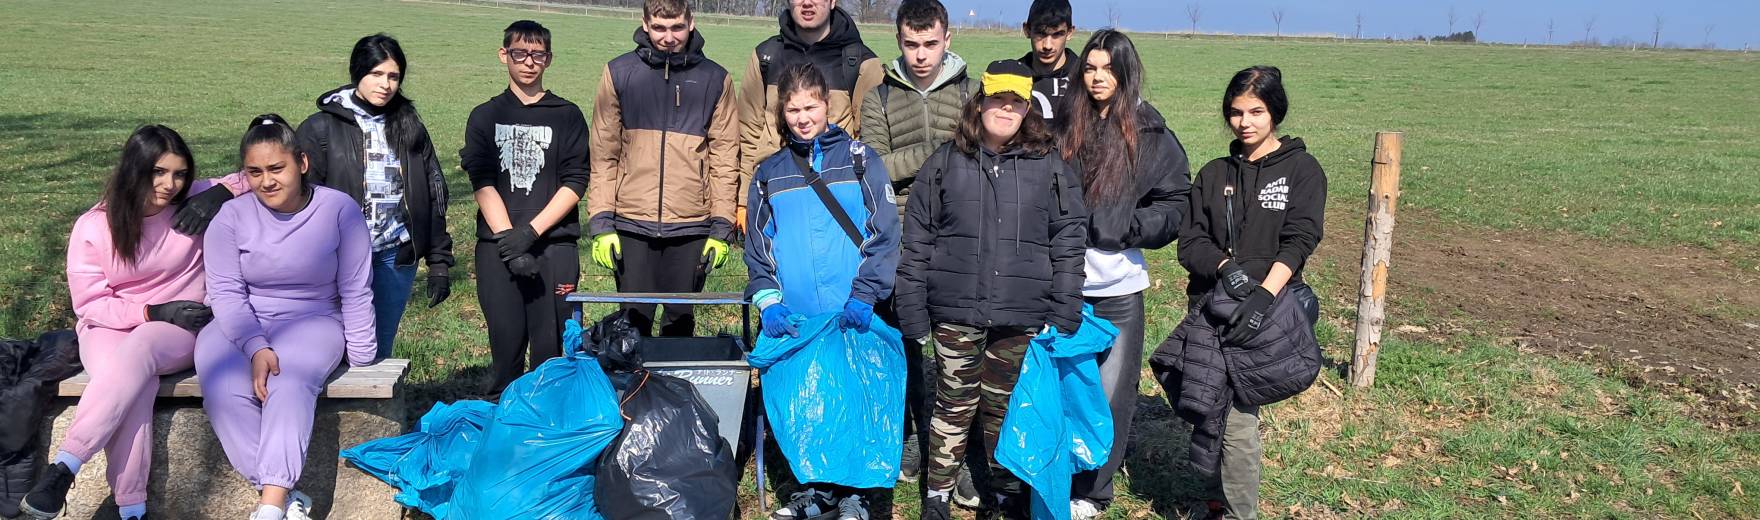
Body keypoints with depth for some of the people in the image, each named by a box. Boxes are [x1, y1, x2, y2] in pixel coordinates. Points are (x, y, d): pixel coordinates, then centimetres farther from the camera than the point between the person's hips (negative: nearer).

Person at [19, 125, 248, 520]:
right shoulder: (93, 226, -5)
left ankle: (63, 469, -34)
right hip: (109, 327, 0)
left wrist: (224, 191, -18)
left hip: (182, 329, 0)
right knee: (132, 384, -35)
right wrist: (154, 312, -15)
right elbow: (89, 303, -3)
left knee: (139, 349, -37)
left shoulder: (194, 203, -3)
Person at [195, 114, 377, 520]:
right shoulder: (231, 216, -4)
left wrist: (361, 361, -3)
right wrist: (257, 348, -24)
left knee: (289, 384, -34)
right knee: (224, 392, -30)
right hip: (240, 328, 2)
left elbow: (355, 292, -3)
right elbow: (226, 292, -9)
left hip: (312, 323, -2)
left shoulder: (340, 209, -7)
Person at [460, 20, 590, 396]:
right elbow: (482, 182, 0)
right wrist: (508, 238, -13)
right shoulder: (485, 117, 11)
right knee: (506, 341, 1)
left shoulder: (567, 116, 9)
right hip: (497, 248, 1)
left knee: (551, 344, -2)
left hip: (555, 246, -1)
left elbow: (574, 183, 0)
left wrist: (529, 232, -12)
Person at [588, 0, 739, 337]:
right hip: (632, 226, 0)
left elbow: (724, 159, 3)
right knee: (634, 322, 6)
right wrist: (601, 223, -4)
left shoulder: (715, 79, 4)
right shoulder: (619, 74, 4)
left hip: (691, 228, 0)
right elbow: (603, 154, 3)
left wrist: (722, 228, -2)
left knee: (680, 322, 10)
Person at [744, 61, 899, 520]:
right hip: (792, 321, 3)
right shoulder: (769, 174, 11)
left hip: (853, 318, -2)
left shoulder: (859, 160, 3)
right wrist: (767, 301, -4)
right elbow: (757, 246, 11)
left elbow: (885, 234, -4)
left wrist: (864, 295, -13)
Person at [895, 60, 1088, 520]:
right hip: (955, 313, 0)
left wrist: (1064, 315, -5)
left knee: (1005, 405, 11)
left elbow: (1069, 241, 1)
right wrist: (912, 312, 0)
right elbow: (917, 241, 4)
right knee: (955, 403, 9)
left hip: (1021, 315, 0)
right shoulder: (945, 163, 3)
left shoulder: (1050, 166, 3)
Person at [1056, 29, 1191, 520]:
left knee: (1110, 392, 4)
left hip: (1118, 288, -2)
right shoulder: (1065, 128, 6)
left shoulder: (1151, 136, 0)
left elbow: (1175, 206, -1)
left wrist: (1124, 226, -14)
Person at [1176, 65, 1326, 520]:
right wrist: (1225, 266, -16)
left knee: (1236, 418, -12)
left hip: (1262, 310, -4)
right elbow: (1190, 241, 5)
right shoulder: (1214, 175, 13)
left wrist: (1265, 295, -23)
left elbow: (1299, 241, -9)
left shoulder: (1302, 169, 3)